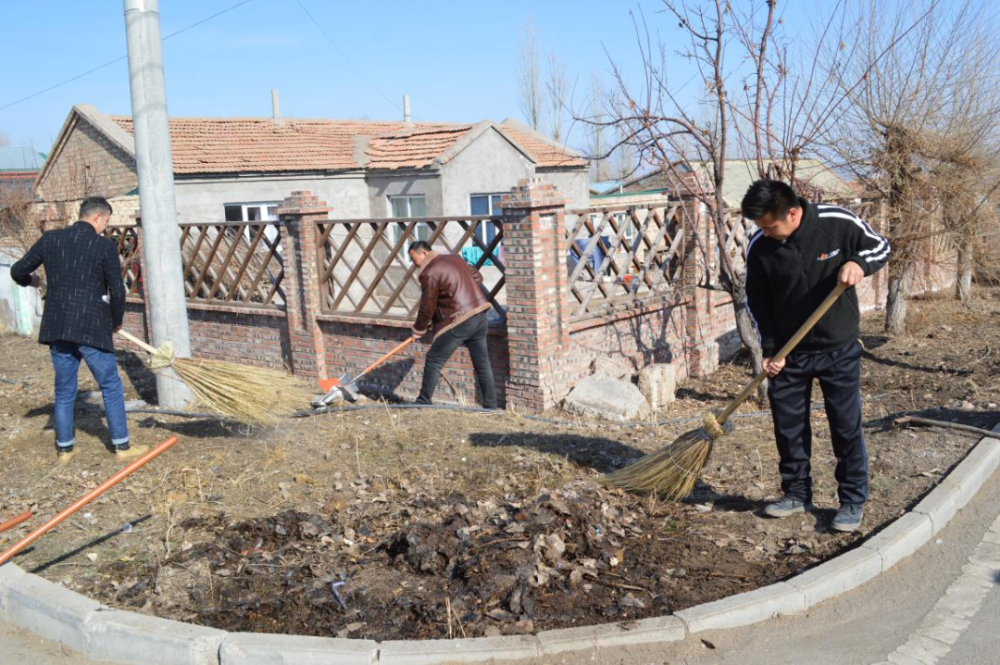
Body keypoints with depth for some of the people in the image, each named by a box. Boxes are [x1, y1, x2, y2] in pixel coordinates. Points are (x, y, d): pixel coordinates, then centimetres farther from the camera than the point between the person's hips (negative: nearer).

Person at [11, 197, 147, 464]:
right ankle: (121, 445, 13)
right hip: (92, 329, -4)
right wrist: (116, 321, 9)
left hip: (56, 329, 5)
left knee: (64, 390, 15)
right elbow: (117, 291, -8)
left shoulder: (50, 239, 6)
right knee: (111, 387, 8)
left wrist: (31, 280, 35)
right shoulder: (105, 246, -7)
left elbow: (18, 271, 12)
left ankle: (64, 448, 23)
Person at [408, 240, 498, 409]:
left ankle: (423, 402, 10)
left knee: (434, 360, 5)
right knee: (482, 363, 12)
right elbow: (477, 277, 25)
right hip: (480, 317, 8)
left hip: (460, 322, -8)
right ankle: (490, 405, 15)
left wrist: (418, 330, 8)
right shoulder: (455, 259, 15)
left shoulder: (429, 273, -9)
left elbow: (427, 307, -6)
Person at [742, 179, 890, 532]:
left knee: (847, 425, 4)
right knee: (788, 425, 9)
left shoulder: (839, 223, -17)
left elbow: (881, 247, 1)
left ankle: (853, 500, 19)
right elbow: (757, 302, 0)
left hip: (839, 349, -2)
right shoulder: (759, 247, -11)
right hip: (788, 353, 2)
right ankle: (797, 493, 26)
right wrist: (769, 350, -4)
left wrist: (858, 263, -22)